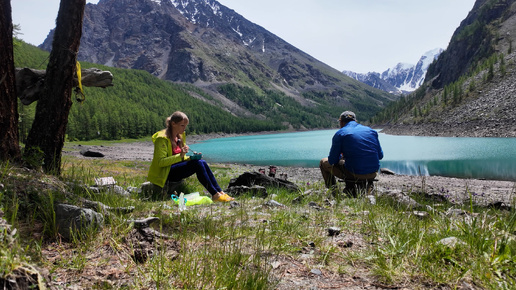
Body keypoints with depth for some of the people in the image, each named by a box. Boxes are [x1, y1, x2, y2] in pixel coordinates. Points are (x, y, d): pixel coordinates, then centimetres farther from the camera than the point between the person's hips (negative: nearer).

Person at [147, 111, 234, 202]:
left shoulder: (180, 136, 12)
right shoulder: (162, 138, -14)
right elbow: (160, 162, -21)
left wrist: (191, 157, -3)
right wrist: (180, 156, -29)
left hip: (176, 169, 8)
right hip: (165, 173, -8)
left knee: (202, 162, -16)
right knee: (197, 163, -26)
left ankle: (220, 192, -19)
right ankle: (215, 195, -26)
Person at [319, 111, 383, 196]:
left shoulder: (340, 134, -4)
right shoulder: (372, 131, 10)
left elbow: (332, 161, -4)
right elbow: (380, 155, 14)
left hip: (354, 174, -5)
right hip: (373, 174, 5)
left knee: (324, 162, 17)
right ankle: (367, 183, 23)